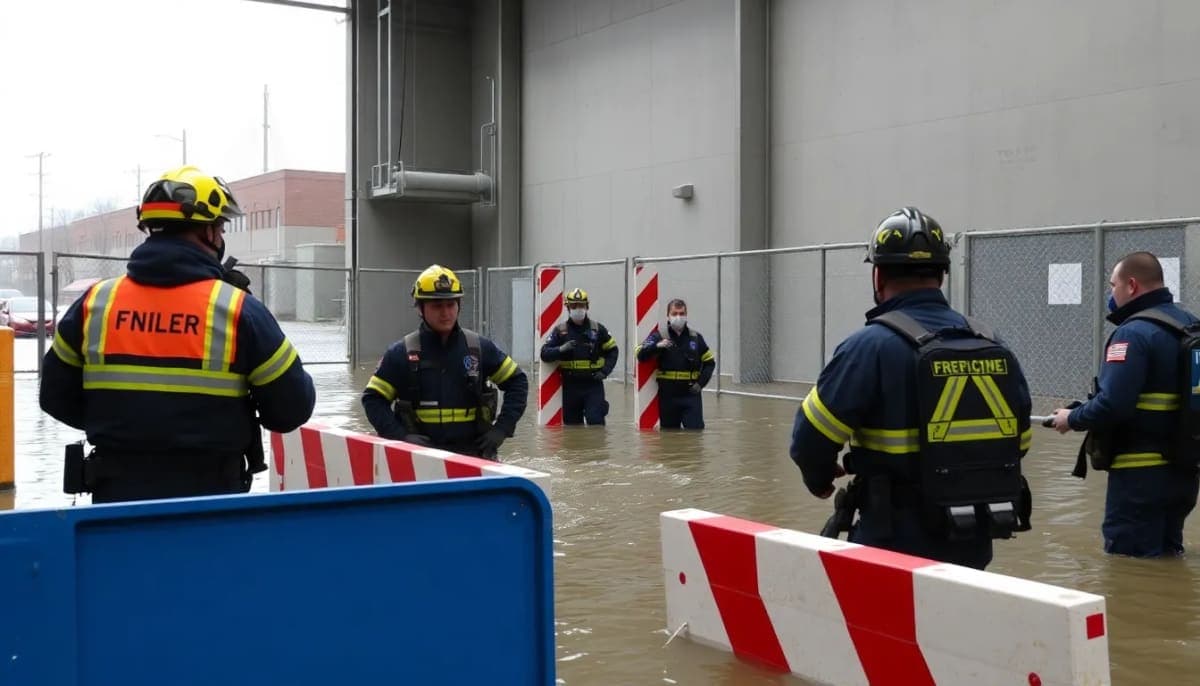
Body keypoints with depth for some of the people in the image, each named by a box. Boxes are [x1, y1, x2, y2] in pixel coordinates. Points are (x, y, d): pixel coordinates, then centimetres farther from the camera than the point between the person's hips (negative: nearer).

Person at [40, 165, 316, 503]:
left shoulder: (95, 303, 0)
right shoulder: (237, 310, -11)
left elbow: (56, 397, 8)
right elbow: (293, 407, -7)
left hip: (117, 494, 3)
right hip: (209, 497, -3)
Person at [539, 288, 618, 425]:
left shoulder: (597, 328, 3)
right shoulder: (560, 330, 2)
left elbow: (612, 351, 12)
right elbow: (545, 354, -5)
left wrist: (605, 370, -2)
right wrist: (561, 349, -24)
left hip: (593, 384, -1)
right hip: (570, 386, 1)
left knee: (596, 422, -10)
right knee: (572, 423, 9)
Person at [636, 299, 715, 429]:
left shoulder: (695, 337, 7)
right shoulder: (659, 335, -1)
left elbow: (709, 362, 13)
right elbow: (641, 355, -14)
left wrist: (701, 382, -2)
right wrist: (657, 346, -33)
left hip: (691, 395, 1)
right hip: (667, 396, -1)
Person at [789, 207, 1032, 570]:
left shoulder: (871, 345, -15)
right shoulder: (993, 346, 4)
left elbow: (811, 437, -15)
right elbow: (1019, 441, 10)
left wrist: (820, 480, 6)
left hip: (896, 544, -5)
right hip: (974, 545, 6)